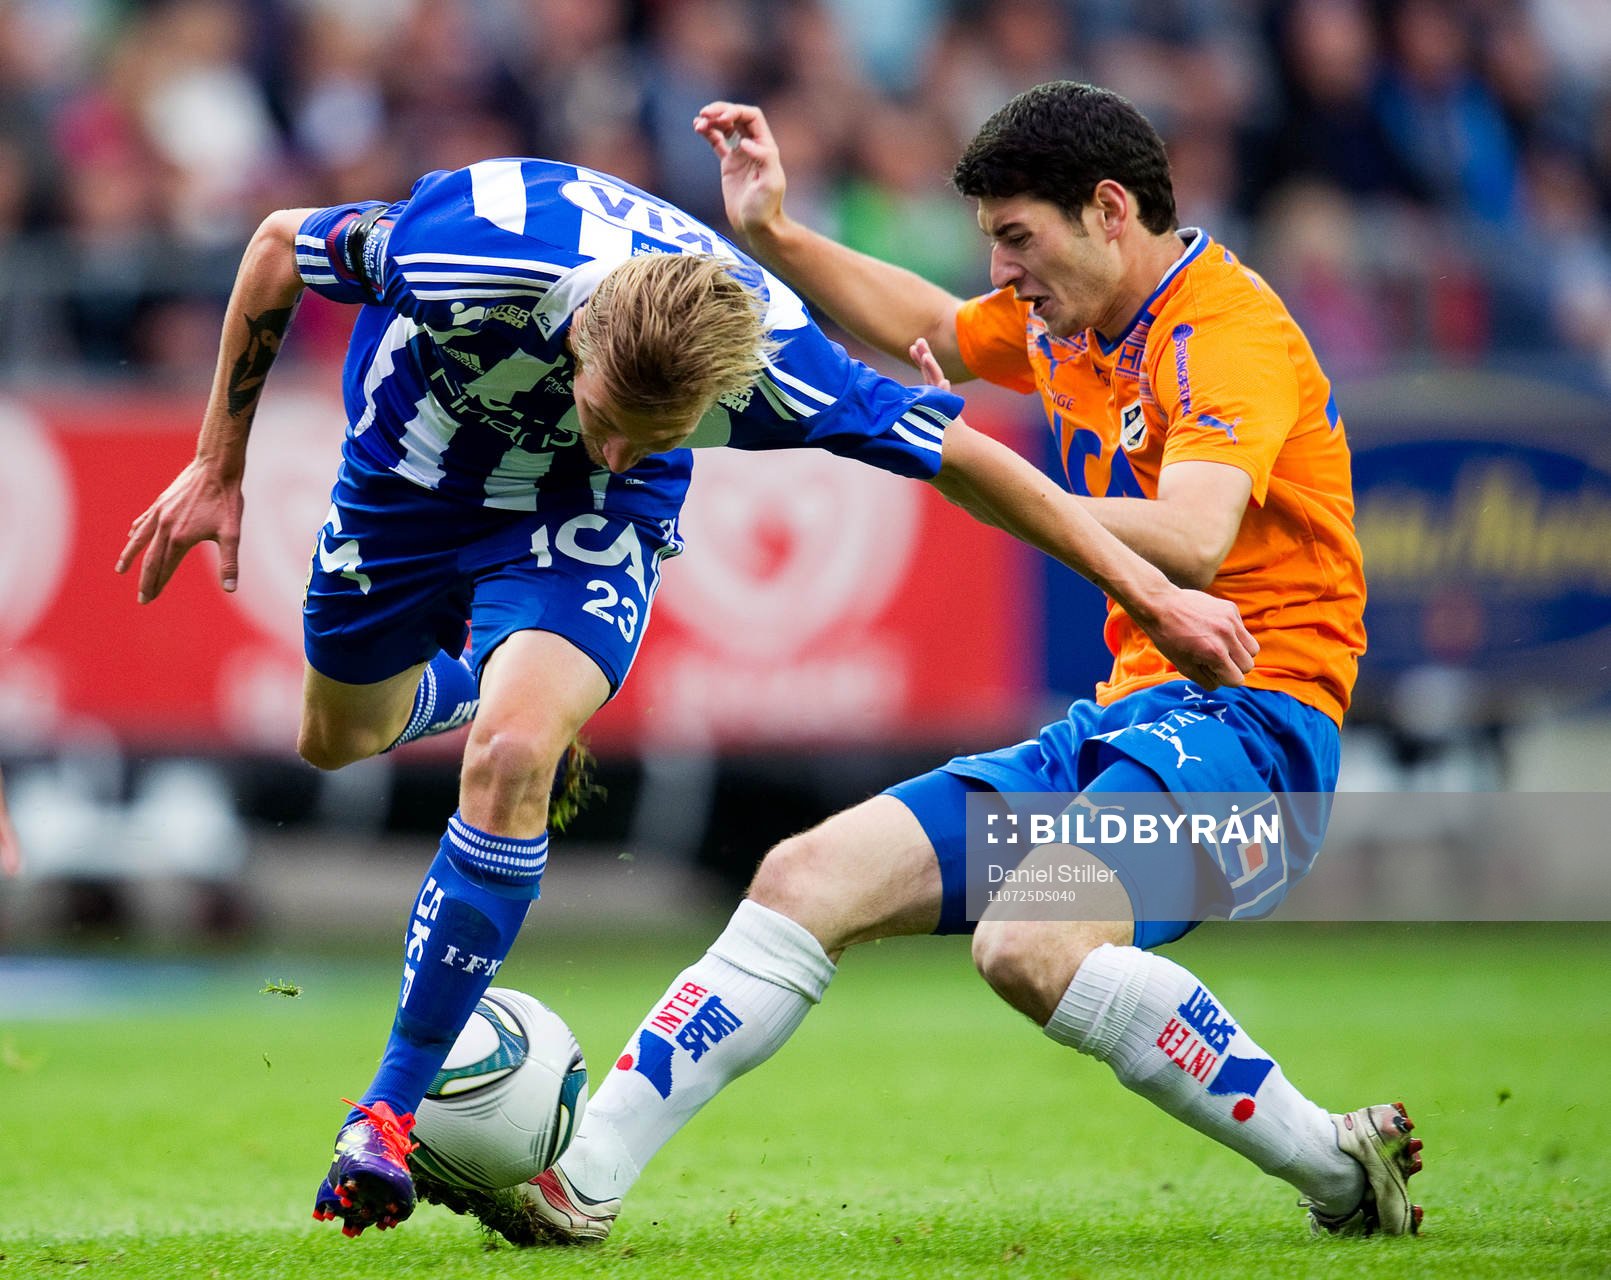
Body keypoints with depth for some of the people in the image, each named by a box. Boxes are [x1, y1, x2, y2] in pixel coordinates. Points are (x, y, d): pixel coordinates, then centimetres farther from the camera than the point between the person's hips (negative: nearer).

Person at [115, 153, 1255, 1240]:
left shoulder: (766, 356, -37)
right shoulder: (465, 252, -41)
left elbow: (959, 455, -23)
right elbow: (278, 247, -20)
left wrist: (1155, 595, -19)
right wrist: (218, 469, -12)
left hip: (586, 523, -1)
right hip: (418, 453, 1)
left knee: (511, 759, -24)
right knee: (338, 737, 19)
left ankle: (392, 1110, -14)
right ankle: (475, 685, 55)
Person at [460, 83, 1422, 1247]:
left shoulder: (1229, 327, -13)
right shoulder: (1065, 321, 15)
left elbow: (1191, 541, -29)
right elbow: (934, 330, 38)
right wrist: (776, 237, 27)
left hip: (1249, 718, -9)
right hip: (1128, 716, 9)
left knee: (1030, 941, -34)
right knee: (810, 878, 1)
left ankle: (1344, 1171, -22)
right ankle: (581, 1180, 3)